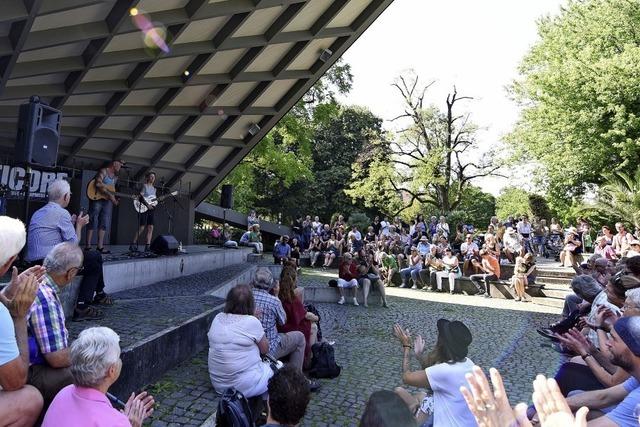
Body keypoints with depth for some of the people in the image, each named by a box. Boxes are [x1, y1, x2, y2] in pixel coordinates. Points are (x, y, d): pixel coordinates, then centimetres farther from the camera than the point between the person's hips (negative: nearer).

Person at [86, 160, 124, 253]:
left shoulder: (115, 177, 17)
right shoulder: (103, 171, -6)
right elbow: (98, 183, -21)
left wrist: (114, 199, 4)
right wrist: (110, 194, -24)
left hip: (107, 200, 7)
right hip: (97, 198, -7)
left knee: (104, 223, 2)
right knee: (93, 222, -5)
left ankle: (100, 246, 4)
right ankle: (88, 246, -1)